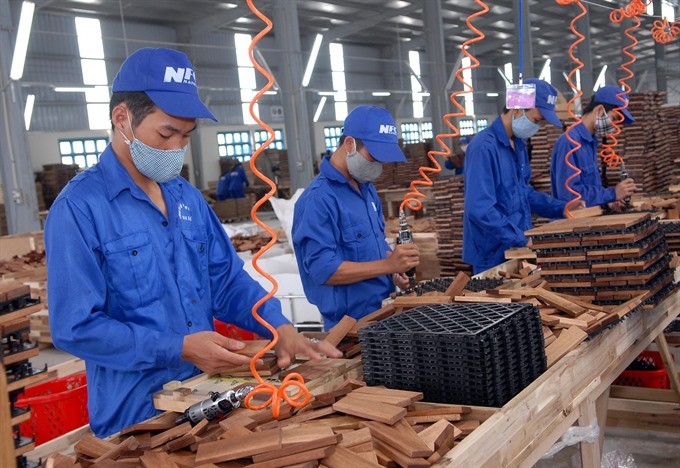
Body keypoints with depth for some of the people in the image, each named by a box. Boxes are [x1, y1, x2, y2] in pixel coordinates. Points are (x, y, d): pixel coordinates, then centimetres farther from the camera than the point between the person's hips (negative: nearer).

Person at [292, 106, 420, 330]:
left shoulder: (367, 189, 9)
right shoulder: (318, 198, -20)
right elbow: (323, 269, -25)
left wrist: (395, 271, -2)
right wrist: (388, 264, -28)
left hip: (385, 312, 8)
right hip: (350, 322, -8)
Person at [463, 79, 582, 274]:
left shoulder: (518, 144, 8)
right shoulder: (484, 147, -22)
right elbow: (480, 210, -28)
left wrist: (561, 208, 8)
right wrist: (522, 240, -24)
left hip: (518, 252, 9)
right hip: (493, 258, -9)